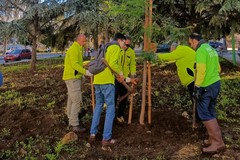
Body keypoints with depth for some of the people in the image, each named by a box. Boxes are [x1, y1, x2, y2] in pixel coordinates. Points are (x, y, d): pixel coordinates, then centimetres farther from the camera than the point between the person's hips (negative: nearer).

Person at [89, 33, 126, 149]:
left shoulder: (106, 47, 24)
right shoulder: (116, 47, -2)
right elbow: (112, 63, -17)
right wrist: (120, 72, -1)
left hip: (97, 80, 8)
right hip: (107, 81, -8)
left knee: (98, 106, 18)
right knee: (110, 108, -3)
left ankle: (93, 133, 18)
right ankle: (106, 139, -4)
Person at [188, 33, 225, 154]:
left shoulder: (201, 50, -14)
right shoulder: (211, 49, 16)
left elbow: (201, 70, -21)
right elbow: (218, 68, 20)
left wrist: (197, 87, -18)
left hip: (207, 86, -10)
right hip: (216, 83, 10)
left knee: (204, 113, -4)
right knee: (210, 113, 16)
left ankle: (218, 142, -3)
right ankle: (213, 139, 22)